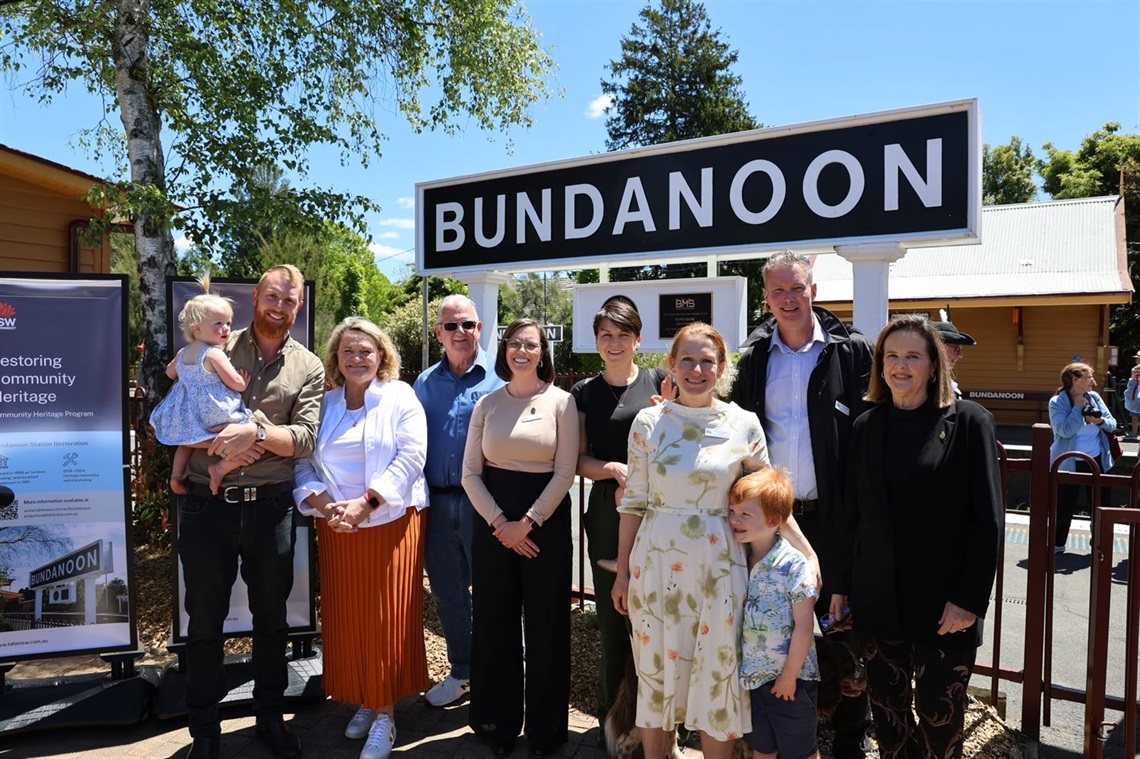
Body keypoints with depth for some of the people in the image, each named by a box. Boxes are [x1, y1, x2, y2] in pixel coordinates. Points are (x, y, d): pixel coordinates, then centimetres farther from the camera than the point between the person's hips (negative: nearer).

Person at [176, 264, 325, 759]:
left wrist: (256, 432, -25)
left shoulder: (308, 369, 2)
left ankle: (270, 715, 34)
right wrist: (220, 442, -15)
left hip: (270, 507, 1)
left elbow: (306, 438, -9)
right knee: (205, 619, 11)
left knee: (271, 615, 15)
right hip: (206, 504, 0)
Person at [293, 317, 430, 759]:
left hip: (391, 524, -3)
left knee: (387, 620, 0)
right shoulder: (323, 404, 10)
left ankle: (384, 714, 12)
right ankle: (364, 703, 25)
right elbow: (303, 462, 6)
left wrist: (365, 503, -16)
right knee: (346, 619, 8)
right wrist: (322, 502, -12)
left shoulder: (400, 398, 0)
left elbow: (411, 458, -9)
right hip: (337, 528, 4)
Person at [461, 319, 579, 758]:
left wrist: (527, 523, -12)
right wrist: (500, 523, -8)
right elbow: (470, 473, 3)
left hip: (546, 521, -2)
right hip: (493, 524, 3)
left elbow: (565, 473, -6)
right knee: (493, 623, 8)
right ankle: (498, 723, 27)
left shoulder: (561, 401, -2)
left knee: (546, 626, 5)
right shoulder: (487, 404, 6)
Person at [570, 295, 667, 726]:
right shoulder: (584, 393, 8)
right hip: (607, 513, 1)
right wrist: (616, 470, -12)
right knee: (613, 615, 8)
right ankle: (613, 717, 25)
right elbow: (579, 460, 4)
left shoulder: (659, 383, 3)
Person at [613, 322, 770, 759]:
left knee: (718, 674, 8)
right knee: (657, 669, 12)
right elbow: (633, 501, 3)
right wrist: (622, 572, 5)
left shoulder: (744, 424, -2)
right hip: (657, 562, 1)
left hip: (719, 566, 0)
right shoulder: (648, 422, -1)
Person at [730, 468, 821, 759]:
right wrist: (737, 667, 4)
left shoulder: (794, 565, -19)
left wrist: (789, 676, -14)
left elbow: (803, 628, -17)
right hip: (751, 675, 5)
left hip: (790, 678, -5)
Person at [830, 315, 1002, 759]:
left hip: (943, 602, -3)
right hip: (878, 600, 4)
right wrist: (840, 585, 9)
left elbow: (987, 520, -7)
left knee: (939, 718, 8)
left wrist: (970, 599, -11)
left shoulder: (968, 422, -4)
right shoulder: (866, 427, 7)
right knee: (887, 710, 13)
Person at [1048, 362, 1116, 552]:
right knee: (1065, 506, 4)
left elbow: (1112, 424, 3)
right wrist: (1078, 408, -19)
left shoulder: (1094, 397, 2)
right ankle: (1057, 544, 19)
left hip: (1097, 461, 5)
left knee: (1101, 504, 12)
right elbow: (1065, 431, -24)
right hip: (1070, 464, -5)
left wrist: (1100, 421, -18)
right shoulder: (1057, 402, -12)